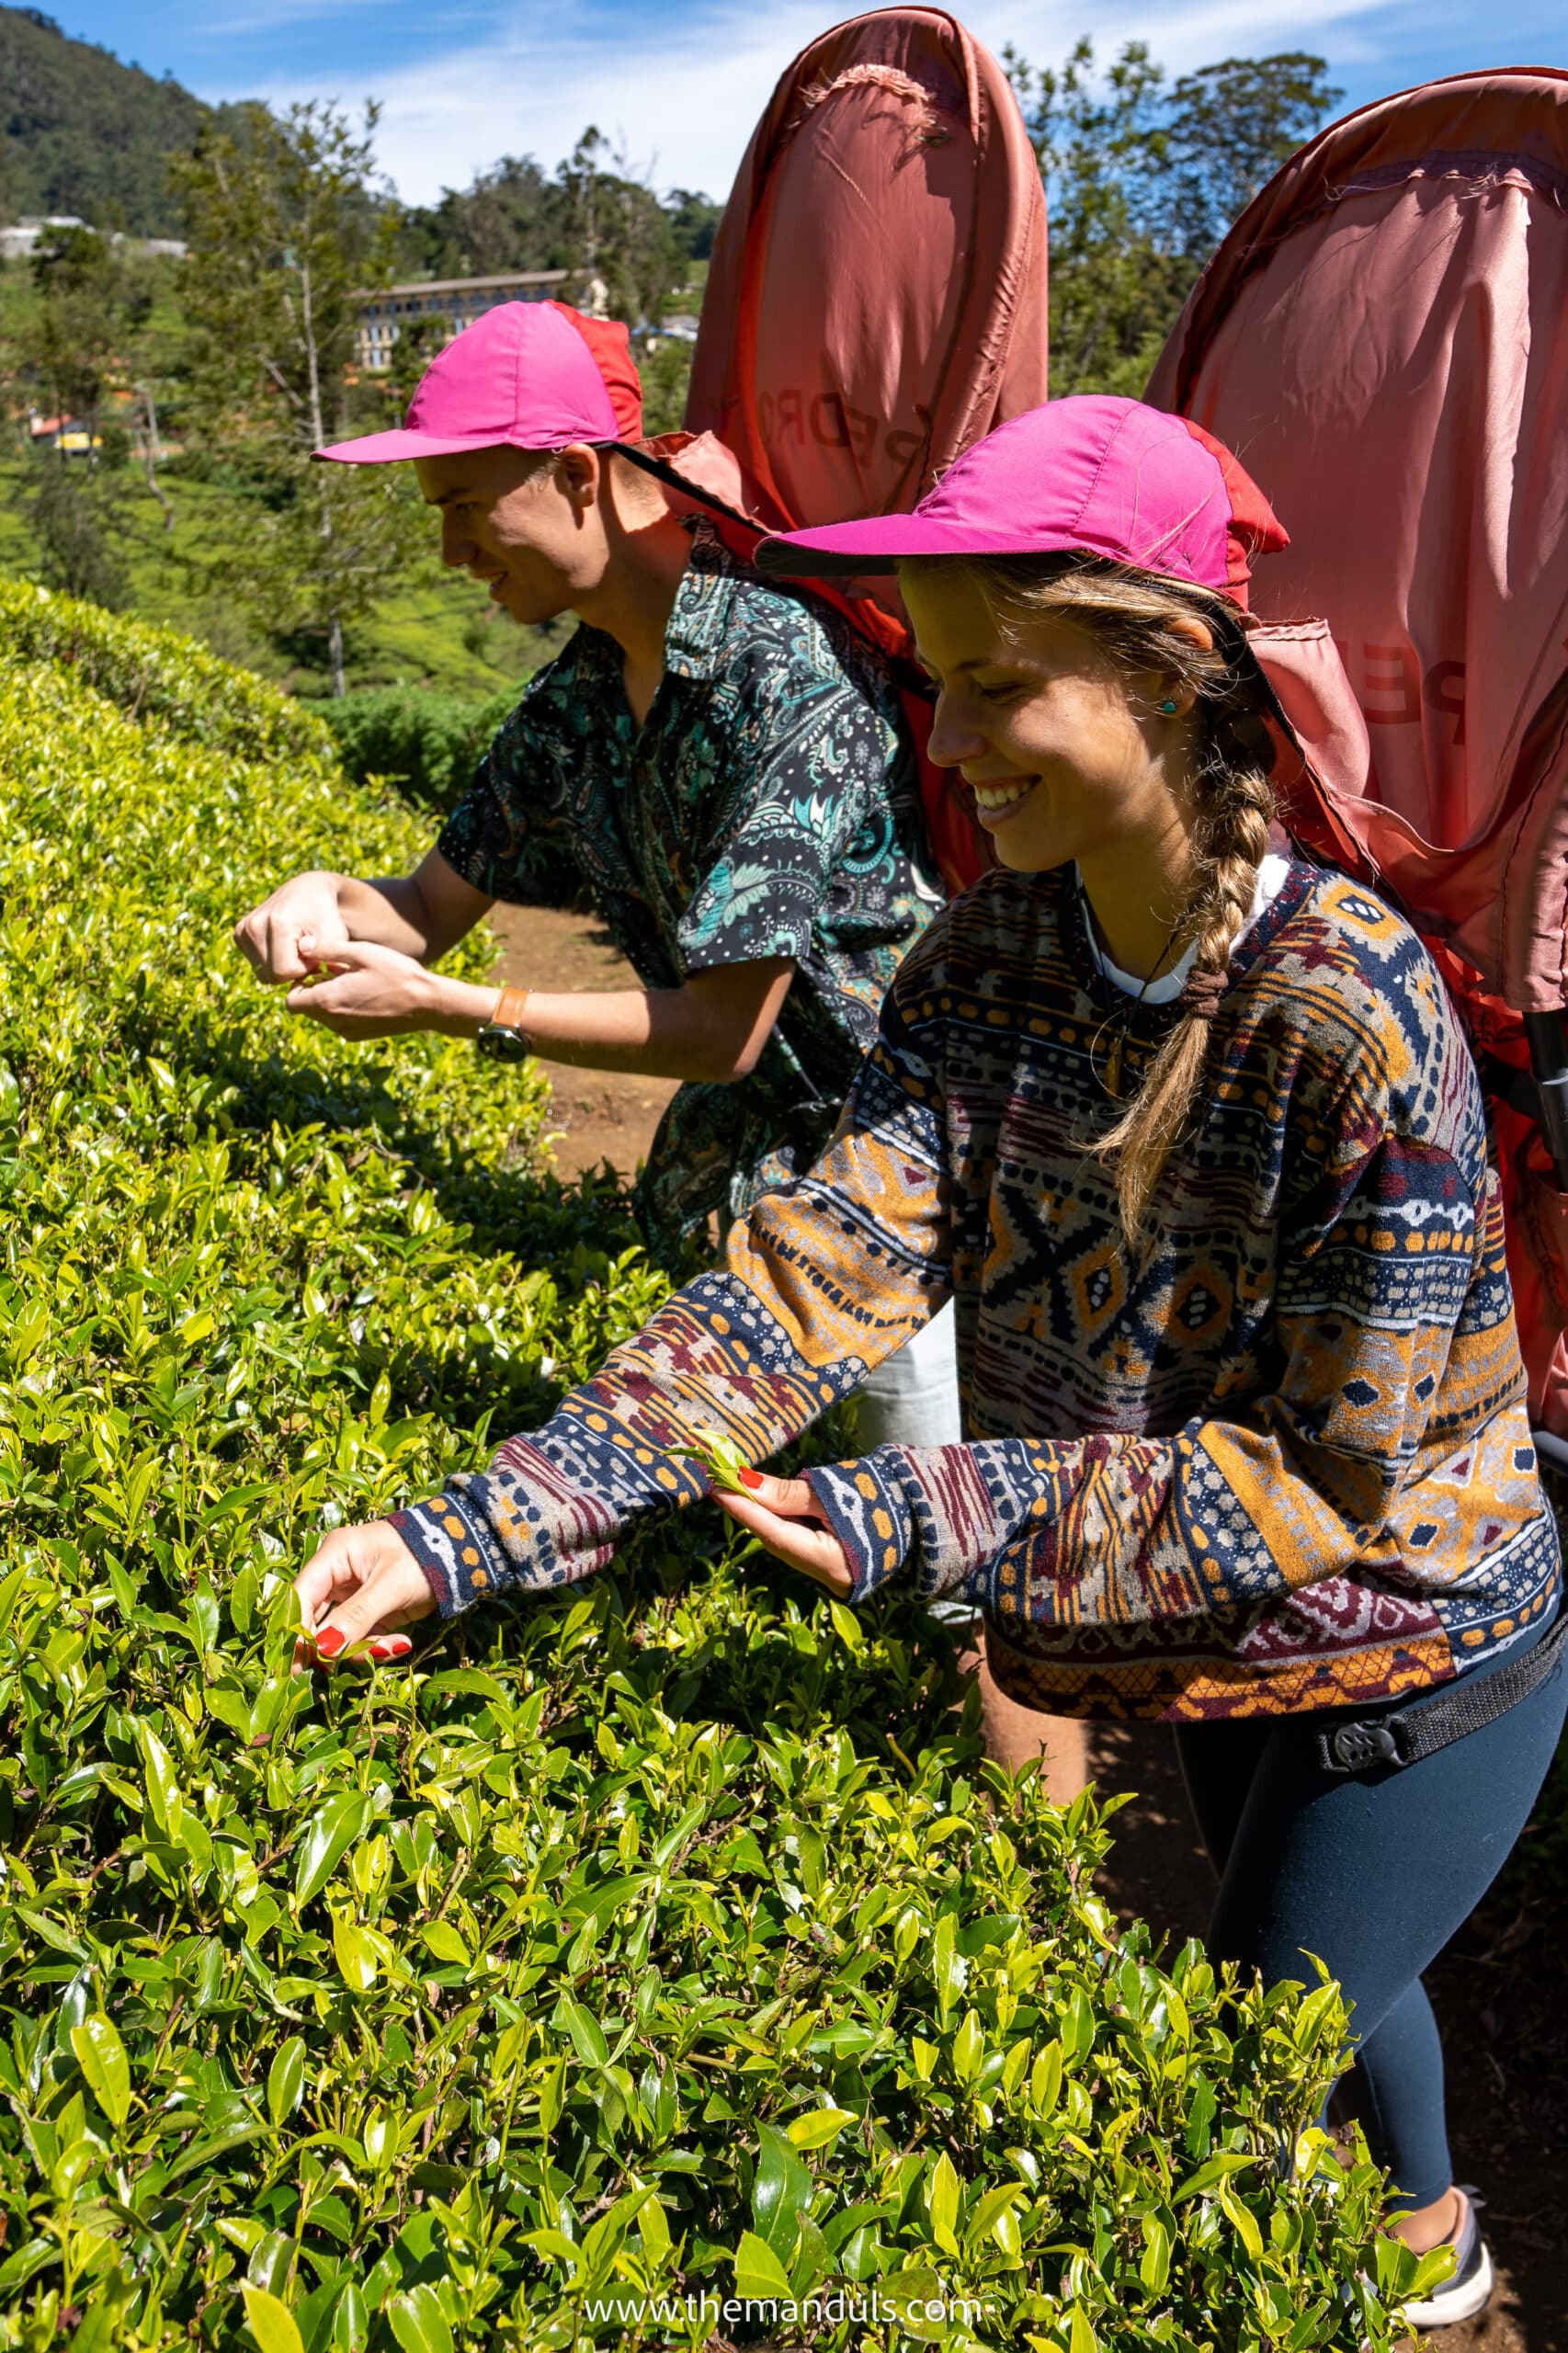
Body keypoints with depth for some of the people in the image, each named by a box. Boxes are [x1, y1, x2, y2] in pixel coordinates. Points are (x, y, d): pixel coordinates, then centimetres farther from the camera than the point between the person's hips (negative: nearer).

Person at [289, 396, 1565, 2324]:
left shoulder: (1355, 1019, -33)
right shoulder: (992, 960, -14)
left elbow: (1329, 1474, -28)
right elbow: (817, 1273, -22)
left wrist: (934, 1522, -34)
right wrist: (473, 1534, -31)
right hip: (1225, 1641, 6)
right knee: (1305, 1983, 30)